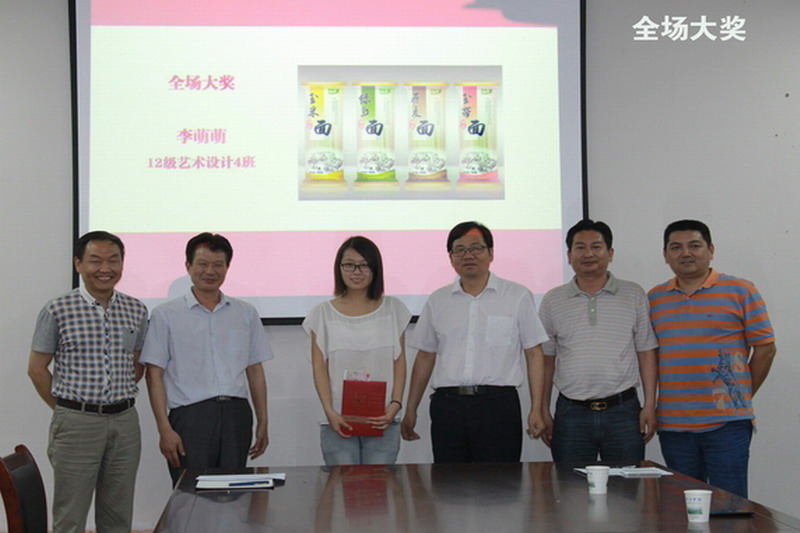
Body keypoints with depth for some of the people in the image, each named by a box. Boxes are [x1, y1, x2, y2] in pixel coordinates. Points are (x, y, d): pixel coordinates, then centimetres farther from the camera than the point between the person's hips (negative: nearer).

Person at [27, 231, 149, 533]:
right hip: (76, 422, -4)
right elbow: (37, 369, 0)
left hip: (124, 421, 4)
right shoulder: (58, 311, -6)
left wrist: (119, 400, 8)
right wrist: (65, 408, 2)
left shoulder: (136, 311, 6)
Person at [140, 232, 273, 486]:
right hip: (191, 416, -3)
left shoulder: (246, 313, 14)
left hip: (236, 414, 3)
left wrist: (263, 422, 11)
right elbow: (155, 376, 1)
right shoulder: (166, 315, 5)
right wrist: (164, 429, -8)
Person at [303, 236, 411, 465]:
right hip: (338, 421, 0)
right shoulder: (323, 313, 8)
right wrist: (329, 411, -9)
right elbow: (320, 368, 3)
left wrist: (396, 404, -7)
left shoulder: (393, 309, 9)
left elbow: (399, 362, 7)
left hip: (382, 421, 0)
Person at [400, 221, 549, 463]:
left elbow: (534, 354, 5)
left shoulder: (517, 296, 6)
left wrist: (536, 410, -3)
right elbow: (425, 357, 18)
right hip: (447, 404, 3)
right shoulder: (437, 301, 14)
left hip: (498, 405, -2)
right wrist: (410, 411, 14)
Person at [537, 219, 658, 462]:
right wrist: (543, 412, 5)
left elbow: (646, 353, 6)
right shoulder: (553, 300, 7)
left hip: (623, 410, 0)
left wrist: (650, 405, -1)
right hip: (571, 413, 1)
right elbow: (546, 359, 9)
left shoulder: (634, 295, 6)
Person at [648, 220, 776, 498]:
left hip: (727, 423, -4)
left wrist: (742, 396, 3)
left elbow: (765, 348, 2)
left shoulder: (740, 292, 0)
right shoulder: (654, 299, 11)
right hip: (672, 426, 4)